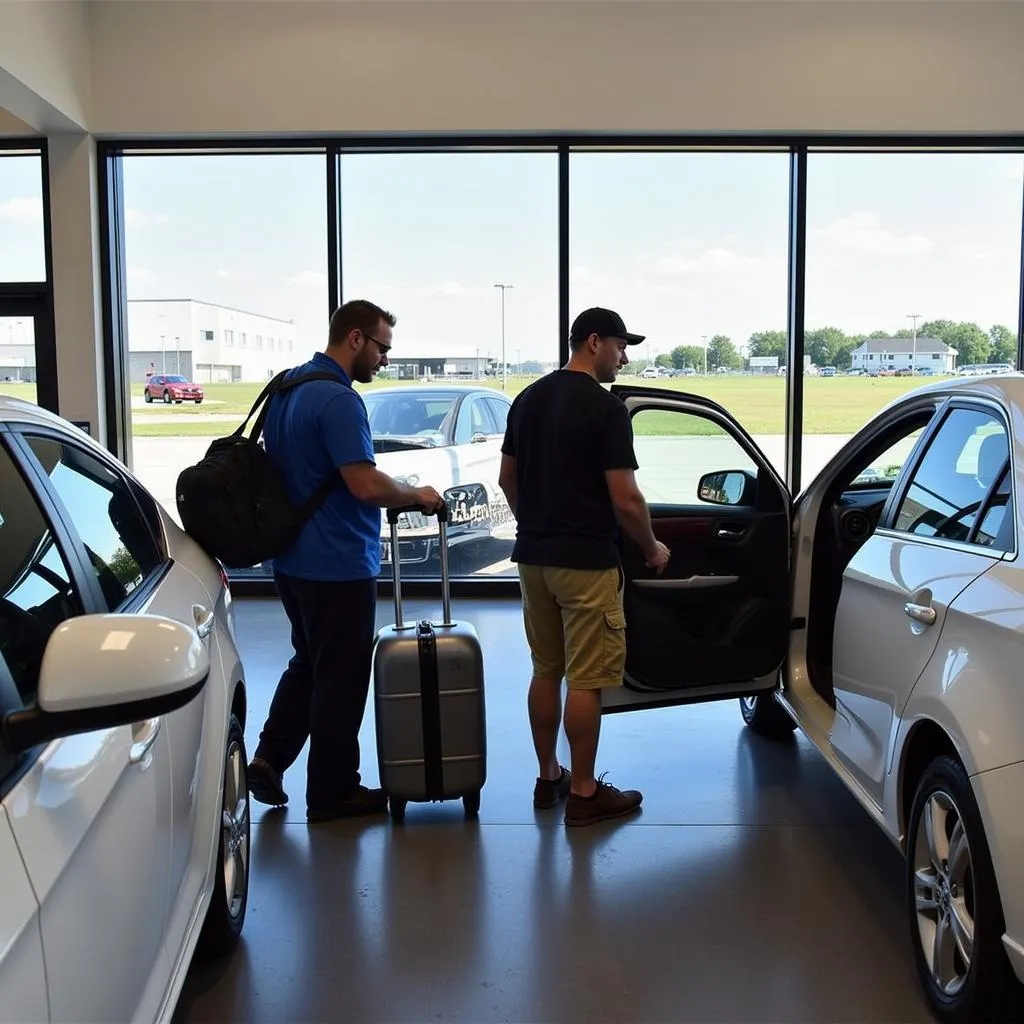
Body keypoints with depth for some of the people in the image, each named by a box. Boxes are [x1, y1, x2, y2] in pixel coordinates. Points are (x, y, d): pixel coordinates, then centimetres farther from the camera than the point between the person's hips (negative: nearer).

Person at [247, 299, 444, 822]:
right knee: (341, 678, 4)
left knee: (308, 663, 23)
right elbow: (366, 484, -26)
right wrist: (417, 495, -9)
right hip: (337, 564, -9)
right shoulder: (338, 400, -20)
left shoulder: (286, 388, 9)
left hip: (293, 558, 9)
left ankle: (269, 759, 22)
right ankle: (332, 792, 16)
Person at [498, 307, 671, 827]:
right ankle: (583, 793, 10)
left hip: (533, 556, 8)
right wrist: (651, 548, -1)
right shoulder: (606, 408, -14)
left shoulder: (527, 399, 9)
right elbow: (625, 499, -17)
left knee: (545, 670, 16)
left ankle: (547, 778, 26)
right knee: (585, 679, 1)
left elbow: (507, 480, 14)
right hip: (585, 561, -8)